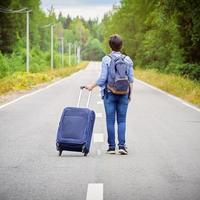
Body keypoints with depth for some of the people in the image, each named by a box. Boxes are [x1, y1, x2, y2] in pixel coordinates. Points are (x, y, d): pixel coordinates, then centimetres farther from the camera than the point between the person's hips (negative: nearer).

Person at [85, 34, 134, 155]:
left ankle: (112, 146, 6)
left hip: (109, 93, -2)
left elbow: (103, 79, -9)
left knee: (110, 120, 4)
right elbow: (131, 79, 2)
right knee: (122, 120, 6)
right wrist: (130, 94, 11)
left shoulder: (106, 59, -7)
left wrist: (92, 86, 5)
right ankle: (122, 145, -6)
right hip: (123, 94, 2)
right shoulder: (127, 60, 1)